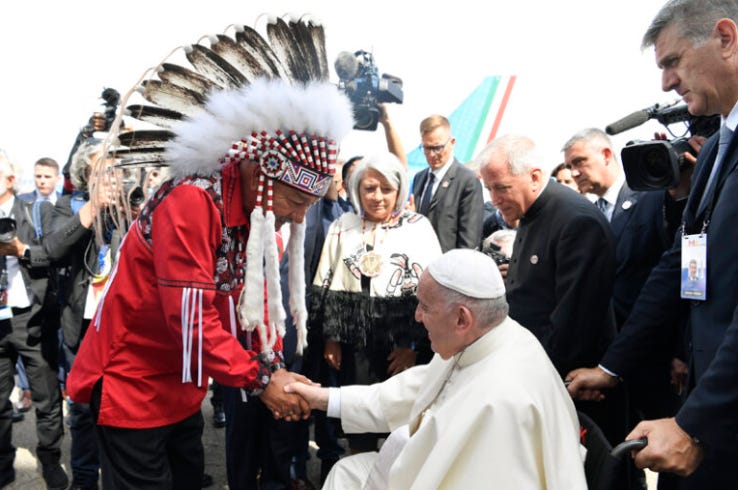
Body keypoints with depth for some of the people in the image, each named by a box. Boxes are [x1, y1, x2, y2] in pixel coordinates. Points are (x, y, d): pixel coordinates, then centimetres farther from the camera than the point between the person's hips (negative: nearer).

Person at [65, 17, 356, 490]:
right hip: (132, 379, -7)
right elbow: (190, 315, -28)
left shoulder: (261, 212, -1)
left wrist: (273, 367, -6)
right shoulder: (193, 202, -26)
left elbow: (256, 295, 4)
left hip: (183, 384, 7)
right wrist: (260, 379, -22)